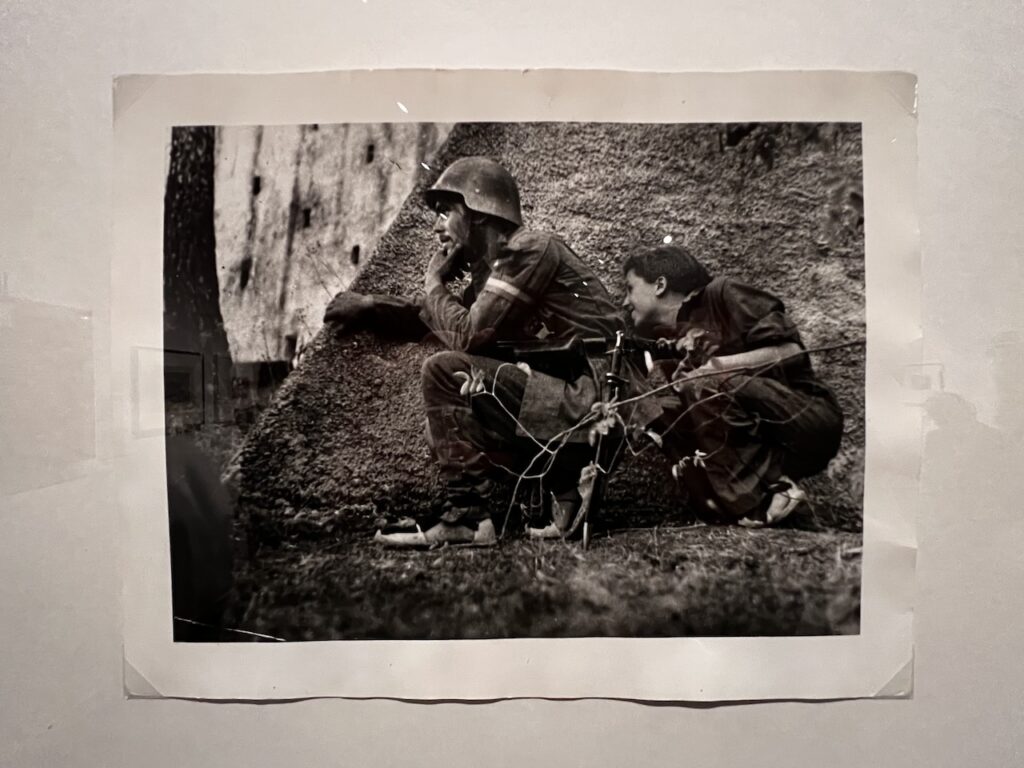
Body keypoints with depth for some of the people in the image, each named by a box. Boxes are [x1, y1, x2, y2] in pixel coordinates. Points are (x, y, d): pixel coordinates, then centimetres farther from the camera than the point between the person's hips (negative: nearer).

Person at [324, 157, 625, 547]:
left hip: (588, 397, -9)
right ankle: (564, 488, 9)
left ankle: (467, 517, -11)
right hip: (565, 398, 9)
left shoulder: (530, 250, -13)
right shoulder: (494, 265, 14)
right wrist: (369, 306, 17)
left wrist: (433, 281, -2)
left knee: (446, 370, -16)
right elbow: (448, 318, 24)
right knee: (446, 424, 16)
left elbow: (465, 335, -20)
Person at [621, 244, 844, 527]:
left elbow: (791, 351, -13)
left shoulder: (720, 295, -3)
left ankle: (776, 490, -18)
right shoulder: (666, 346, 15)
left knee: (703, 388, -28)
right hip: (757, 443, 6)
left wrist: (716, 366, -16)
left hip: (809, 417, -6)